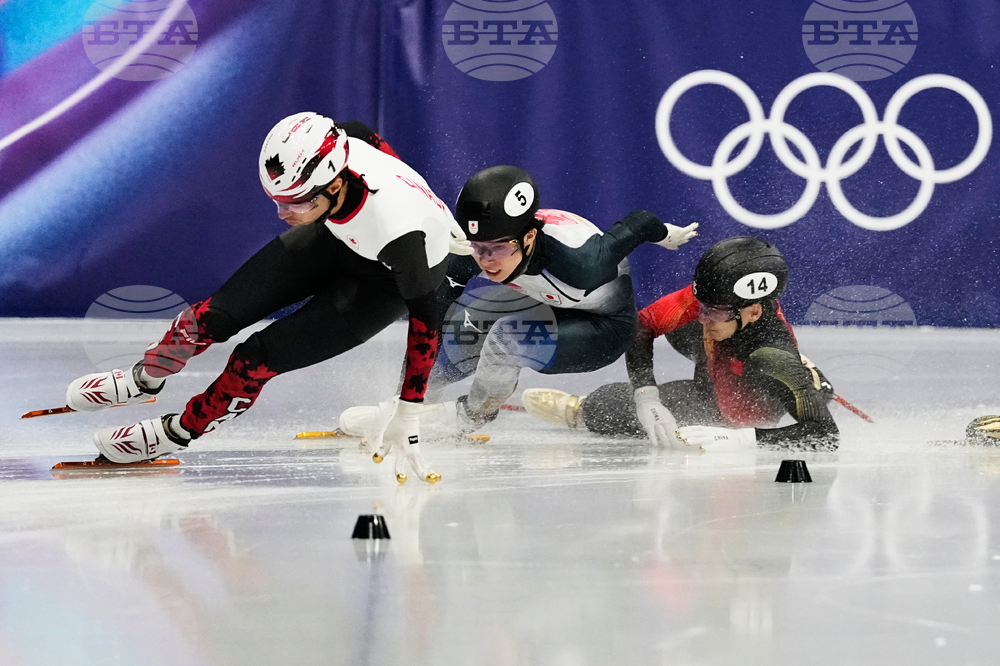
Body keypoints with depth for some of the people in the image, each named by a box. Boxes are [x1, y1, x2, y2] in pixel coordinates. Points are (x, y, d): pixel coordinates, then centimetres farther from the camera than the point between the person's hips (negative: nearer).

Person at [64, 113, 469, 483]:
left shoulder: (400, 230, -45)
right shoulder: (334, 145, -31)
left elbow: (424, 316, -33)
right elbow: (371, 138, -6)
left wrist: (408, 416, -31)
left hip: (394, 277, -5)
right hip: (337, 236, 5)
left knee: (266, 353, -14)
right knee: (217, 315, 1)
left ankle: (178, 433, 10)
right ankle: (144, 380, 31)